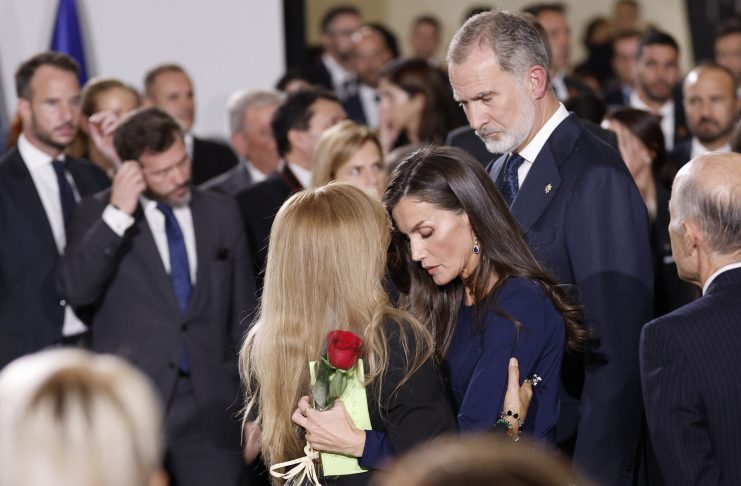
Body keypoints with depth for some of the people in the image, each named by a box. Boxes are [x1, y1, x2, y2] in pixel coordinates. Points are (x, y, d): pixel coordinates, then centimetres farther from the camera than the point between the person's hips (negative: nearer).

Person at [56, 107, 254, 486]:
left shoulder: (222, 212, 9)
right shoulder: (99, 213, 1)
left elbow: (242, 311, 13)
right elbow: (74, 289, -14)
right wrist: (118, 214, -19)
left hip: (211, 401, 2)